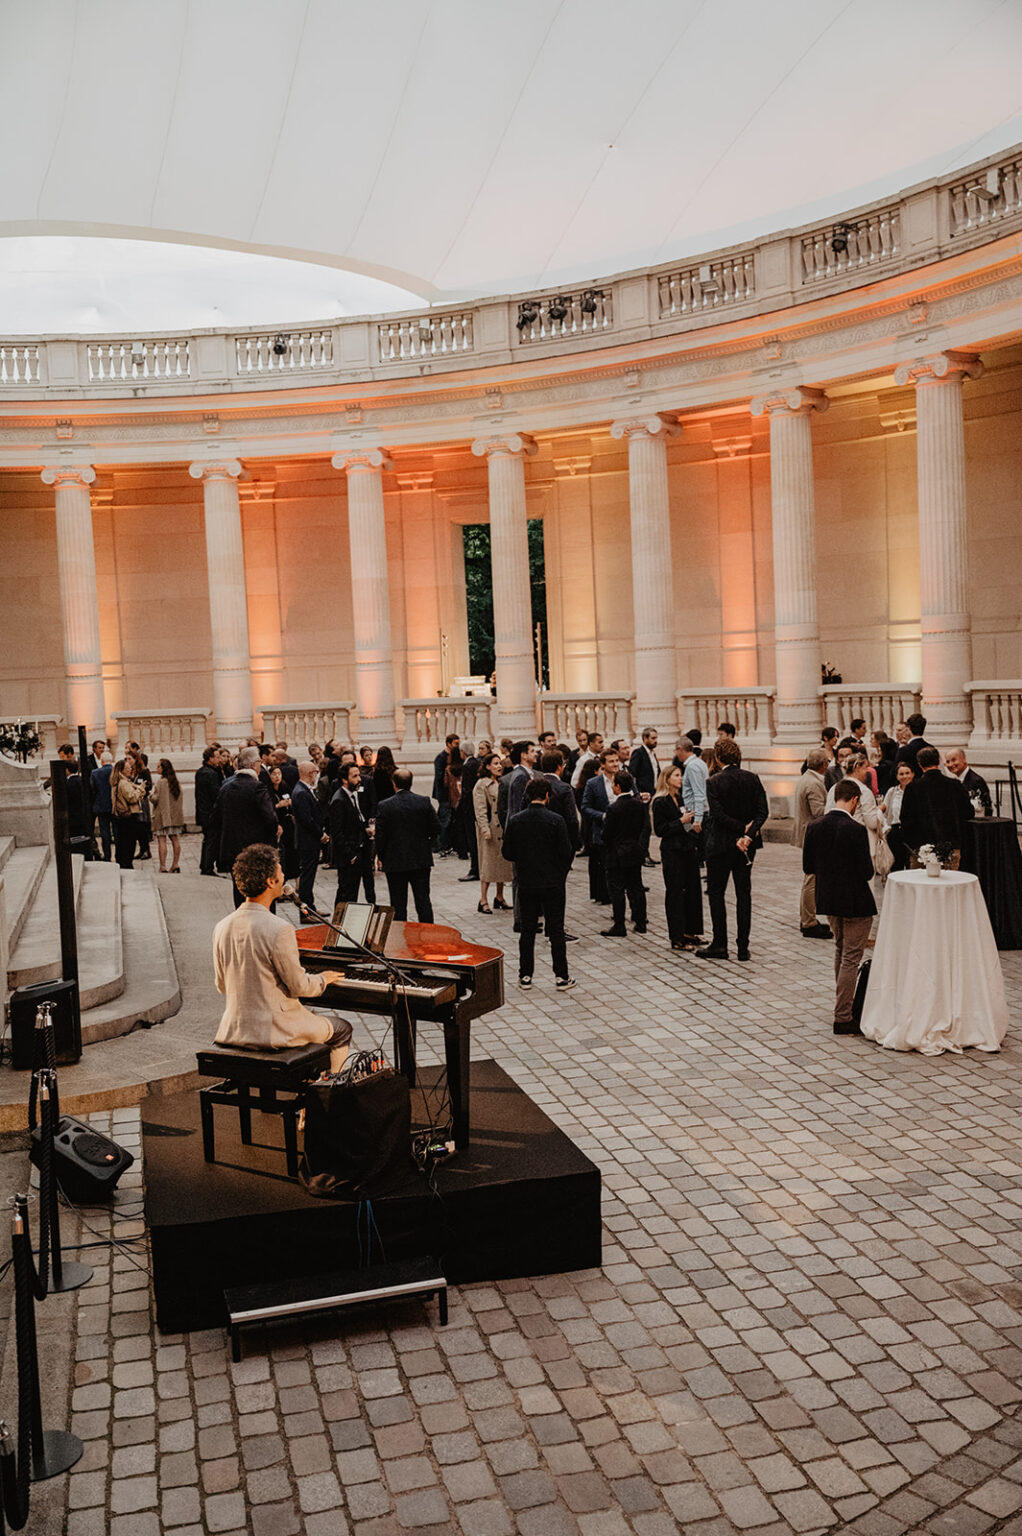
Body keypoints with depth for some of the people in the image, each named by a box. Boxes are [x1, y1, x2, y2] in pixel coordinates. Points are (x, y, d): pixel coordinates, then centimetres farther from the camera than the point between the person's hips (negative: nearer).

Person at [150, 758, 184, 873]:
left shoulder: (161, 782, -14)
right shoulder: (175, 782, 9)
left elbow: (156, 799, -15)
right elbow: (180, 799, 14)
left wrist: (151, 794, 5)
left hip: (163, 815, -7)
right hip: (175, 816, 7)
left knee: (161, 840, -5)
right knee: (175, 839, 10)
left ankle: (163, 867, -6)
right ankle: (175, 865, 14)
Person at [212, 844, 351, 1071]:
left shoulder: (222, 927, -2)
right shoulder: (280, 930, -23)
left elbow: (222, 985, 9)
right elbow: (299, 987, -16)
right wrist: (323, 979, 6)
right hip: (273, 1031, -7)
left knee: (313, 1014, 34)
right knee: (342, 1030, 19)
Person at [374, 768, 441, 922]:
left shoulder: (385, 806, -11)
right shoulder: (424, 802, -5)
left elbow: (380, 836, -8)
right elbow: (436, 828, -2)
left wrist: (381, 857, 7)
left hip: (395, 863, -2)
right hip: (421, 861, 2)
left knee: (398, 905, 6)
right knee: (423, 900, 10)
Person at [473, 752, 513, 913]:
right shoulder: (481, 784, -7)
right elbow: (480, 809, -13)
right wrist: (485, 829, -22)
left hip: (503, 828, 7)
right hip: (490, 828, -7)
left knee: (503, 862, 10)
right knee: (488, 862, -5)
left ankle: (500, 898, 20)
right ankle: (483, 901, 1)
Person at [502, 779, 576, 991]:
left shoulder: (515, 821, -3)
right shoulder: (556, 820, -12)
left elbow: (507, 853, 1)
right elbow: (566, 852, -10)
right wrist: (562, 873, 9)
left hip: (526, 884, 3)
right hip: (553, 883, -2)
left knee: (527, 930, 12)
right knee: (556, 930, 4)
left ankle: (525, 975, 16)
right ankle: (562, 977, 7)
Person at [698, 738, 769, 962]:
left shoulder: (714, 782, -12)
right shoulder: (752, 779, 1)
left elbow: (718, 815, -18)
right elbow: (763, 811, -6)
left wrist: (743, 830, -10)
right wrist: (749, 834, -14)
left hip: (721, 844, -4)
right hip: (746, 845, 4)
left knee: (716, 893, 8)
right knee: (744, 893, 9)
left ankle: (720, 945, 8)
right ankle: (743, 947, 10)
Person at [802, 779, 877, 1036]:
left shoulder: (814, 827, -5)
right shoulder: (856, 830, -21)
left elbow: (807, 867, 0)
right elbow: (867, 872, -20)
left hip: (827, 898, 6)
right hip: (855, 901, -6)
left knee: (841, 949, 26)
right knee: (850, 958, 4)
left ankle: (843, 1003, 40)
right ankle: (842, 1018, 7)